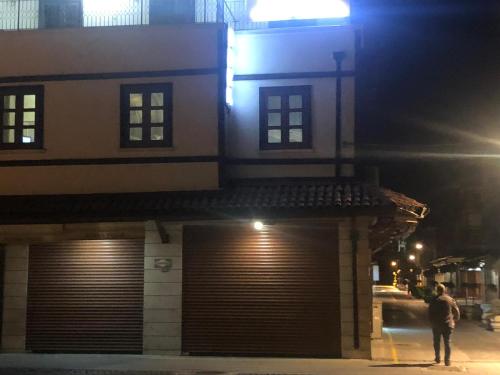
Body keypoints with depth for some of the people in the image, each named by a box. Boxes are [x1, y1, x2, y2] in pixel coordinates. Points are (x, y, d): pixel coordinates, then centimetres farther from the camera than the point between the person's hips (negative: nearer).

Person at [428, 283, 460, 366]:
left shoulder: (434, 300, -5)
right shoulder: (450, 300, 3)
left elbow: (430, 313, -7)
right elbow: (457, 312, 7)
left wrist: (432, 322, 7)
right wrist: (454, 320, 23)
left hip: (436, 324, -1)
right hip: (448, 324, 1)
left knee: (437, 341, 15)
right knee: (447, 342, 4)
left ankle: (438, 358, 18)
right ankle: (447, 360, -1)